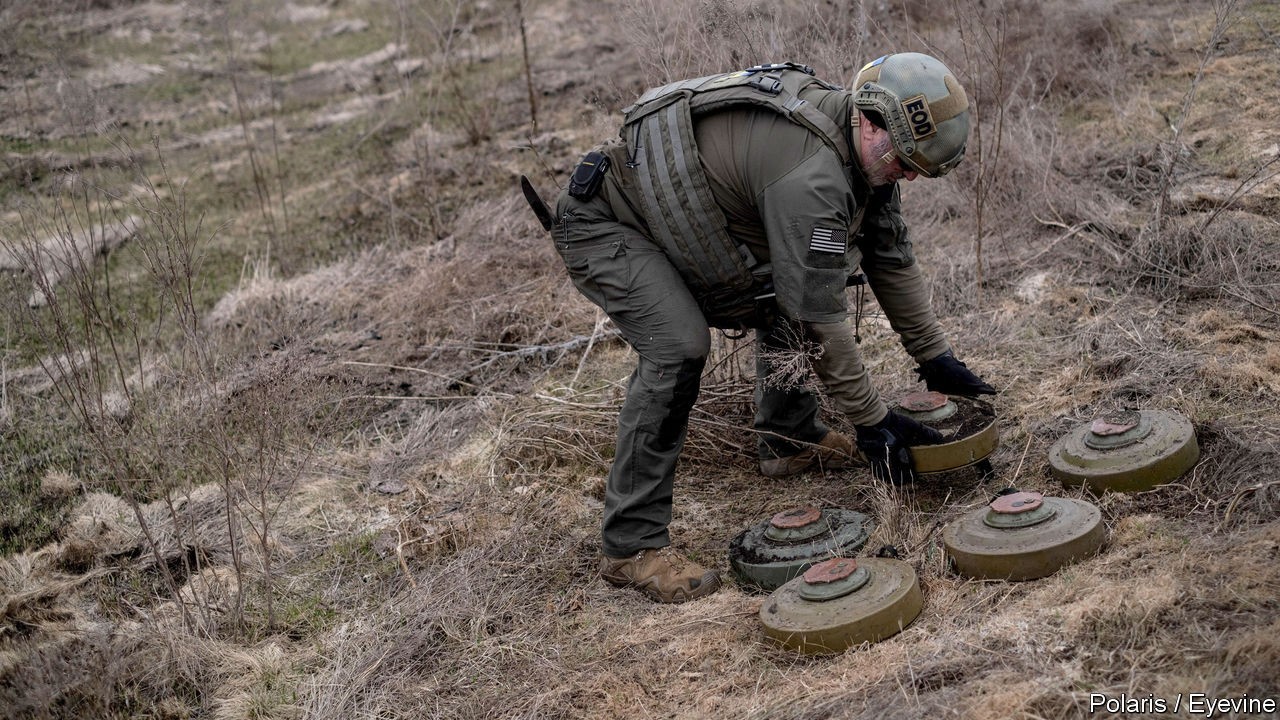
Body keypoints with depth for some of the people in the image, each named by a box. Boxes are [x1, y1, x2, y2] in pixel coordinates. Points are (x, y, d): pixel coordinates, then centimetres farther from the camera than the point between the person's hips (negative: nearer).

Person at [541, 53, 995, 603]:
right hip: (601, 224, -10)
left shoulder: (865, 148, -2)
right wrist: (872, 422, -20)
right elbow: (819, 316, -29)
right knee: (679, 347, -27)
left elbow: (890, 257, 11)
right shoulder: (810, 173, -33)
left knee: (785, 293, 12)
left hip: (668, 215, 10)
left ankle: (790, 440, 27)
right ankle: (631, 546, -19)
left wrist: (935, 357, 12)